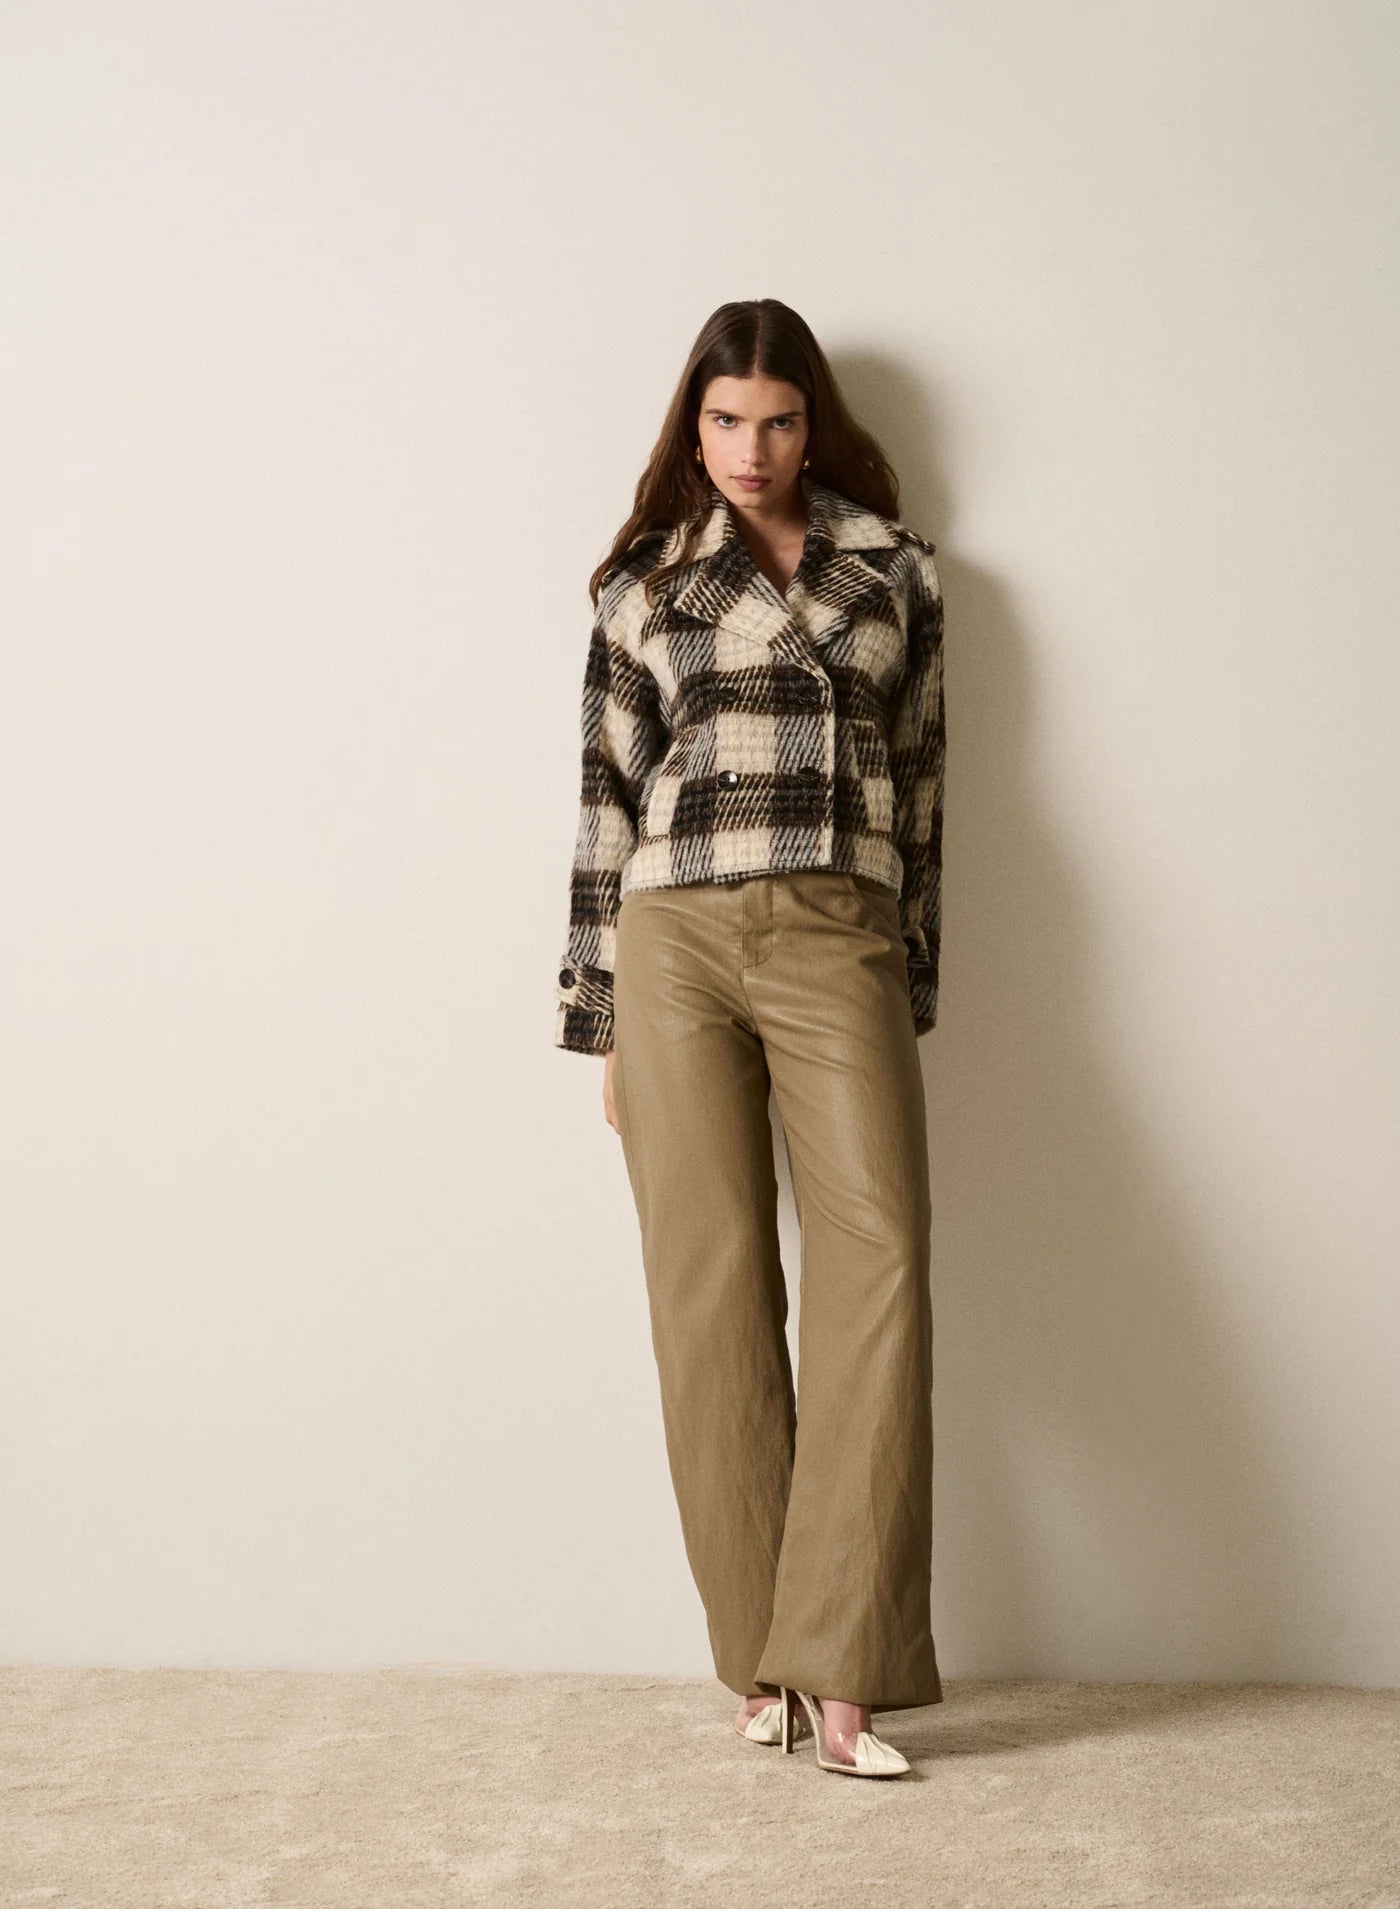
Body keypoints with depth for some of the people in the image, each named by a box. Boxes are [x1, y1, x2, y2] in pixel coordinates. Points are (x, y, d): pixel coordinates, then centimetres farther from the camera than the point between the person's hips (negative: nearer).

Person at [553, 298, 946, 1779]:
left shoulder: (894, 570, 15)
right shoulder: (644, 583, 13)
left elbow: (918, 779, 15)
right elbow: (609, 799, 11)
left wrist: (910, 985, 10)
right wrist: (604, 1019, 7)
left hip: (838, 943, 0)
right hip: (677, 941, 0)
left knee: (876, 1262, -14)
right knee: (711, 1291, -1)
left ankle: (839, 1669, -10)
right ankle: (761, 1658, 9)